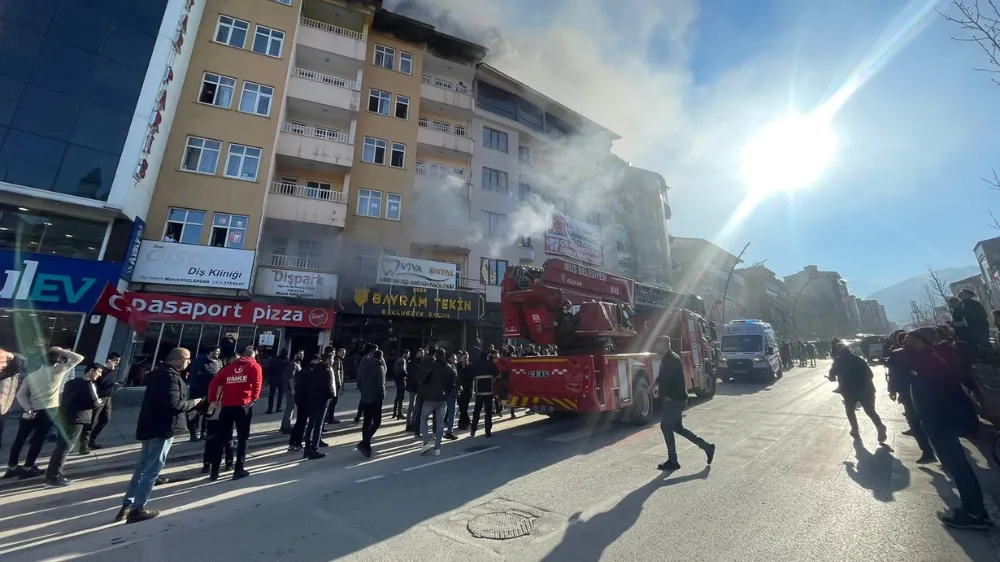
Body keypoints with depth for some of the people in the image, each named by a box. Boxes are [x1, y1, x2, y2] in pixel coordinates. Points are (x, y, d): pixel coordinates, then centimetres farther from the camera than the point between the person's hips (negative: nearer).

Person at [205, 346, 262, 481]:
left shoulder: (229, 366, 17)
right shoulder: (254, 366, 3)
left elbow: (214, 382, 9)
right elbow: (257, 383, -14)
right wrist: (253, 399, -11)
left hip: (226, 406, 4)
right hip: (243, 406, -4)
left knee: (220, 439, 15)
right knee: (242, 438, 8)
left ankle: (214, 471, 19)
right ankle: (239, 470, 10)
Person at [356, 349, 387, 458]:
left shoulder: (363, 366, 7)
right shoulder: (379, 367, -14)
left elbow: (359, 382, 11)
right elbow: (380, 384, -17)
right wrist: (382, 395, -3)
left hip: (364, 398, 7)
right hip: (375, 398, -7)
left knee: (366, 421, 14)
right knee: (376, 421, 1)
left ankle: (366, 445, 17)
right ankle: (364, 443, -10)